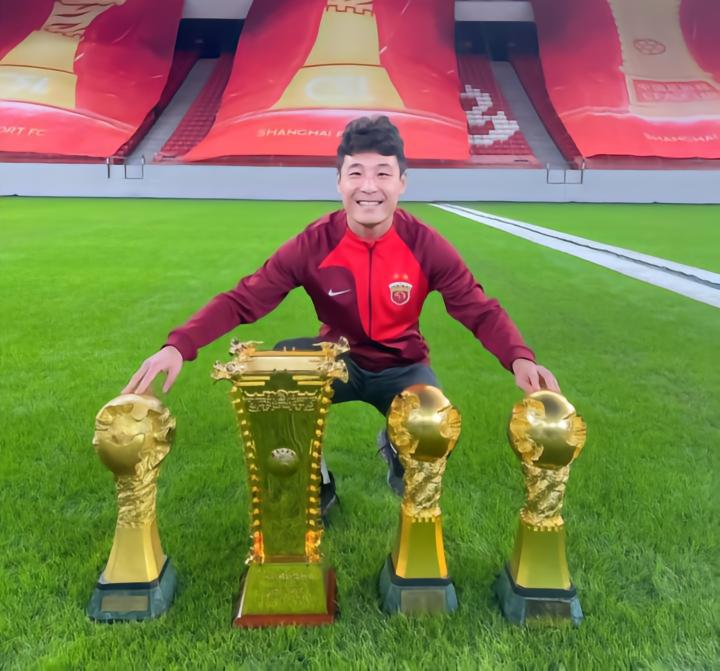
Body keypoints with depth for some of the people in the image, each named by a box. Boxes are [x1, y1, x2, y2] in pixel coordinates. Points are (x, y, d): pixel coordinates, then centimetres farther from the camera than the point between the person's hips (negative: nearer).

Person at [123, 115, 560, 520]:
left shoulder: (426, 246, -19)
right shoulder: (313, 244, -20)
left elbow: (481, 311, -15)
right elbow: (242, 301, -21)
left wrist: (520, 359, -36)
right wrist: (178, 347, -38)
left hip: (401, 367, 0)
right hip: (337, 360, 1)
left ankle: (396, 450, 17)